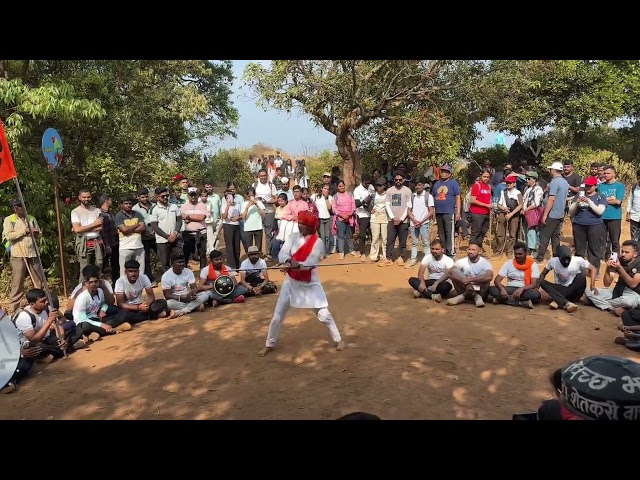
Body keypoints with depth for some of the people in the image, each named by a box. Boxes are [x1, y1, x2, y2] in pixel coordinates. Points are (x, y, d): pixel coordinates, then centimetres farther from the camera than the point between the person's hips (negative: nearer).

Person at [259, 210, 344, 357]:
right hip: (291, 282, 3)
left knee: (324, 314, 3)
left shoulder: (317, 243, -14)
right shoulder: (293, 237, -5)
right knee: (277, 315, 8)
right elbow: (282, 254, -15)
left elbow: (310, 263, -27)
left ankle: (338, 339, 25)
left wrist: (297, 265, -42)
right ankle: (270, 344, 27)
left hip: (310, 284, -3)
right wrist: (289, 260, -36)